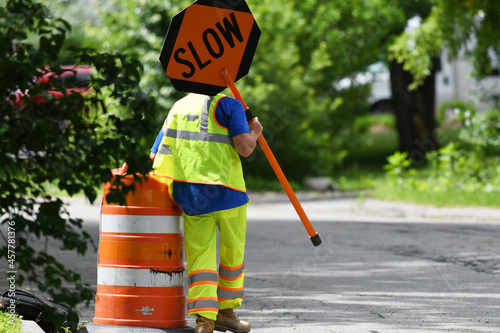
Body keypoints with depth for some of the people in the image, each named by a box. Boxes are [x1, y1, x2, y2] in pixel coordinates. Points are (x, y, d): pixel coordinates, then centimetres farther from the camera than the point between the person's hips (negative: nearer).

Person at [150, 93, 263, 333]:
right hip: (226, 193, -4)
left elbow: (154, 156, 14)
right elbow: (245, 147, -10)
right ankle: (225, 311, 24)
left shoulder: (179, 106, 16)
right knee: (232, 252, 14)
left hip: (189, 196, 4)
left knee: (200, 255, 3)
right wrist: (254, 133, 10)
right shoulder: (229, 104, 0)